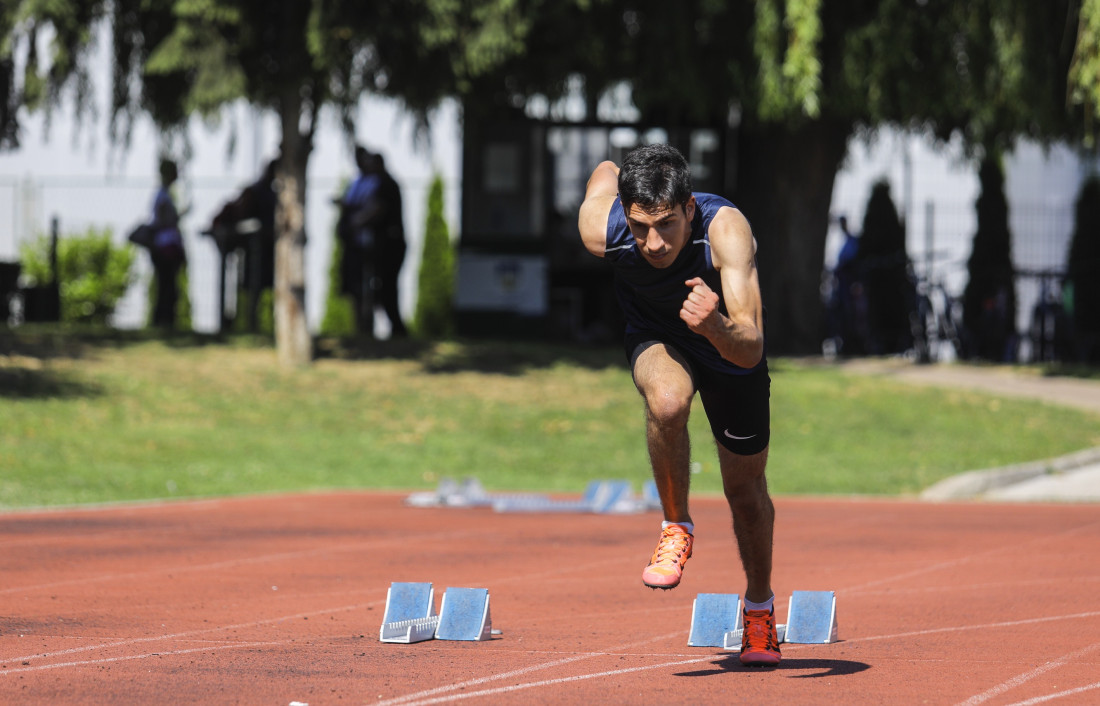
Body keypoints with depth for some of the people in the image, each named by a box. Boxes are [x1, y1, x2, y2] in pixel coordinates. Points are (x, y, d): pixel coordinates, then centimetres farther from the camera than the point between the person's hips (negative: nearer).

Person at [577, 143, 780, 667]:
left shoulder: (726, 230, -41)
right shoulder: (601, 228, -33)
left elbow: (750, 350, -48)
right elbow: (605, 171, -8)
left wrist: (716, 325, -68)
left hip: (728, 347, 0)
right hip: (655, 337, 0)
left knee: (746, 489, 10)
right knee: (667, 400, -35)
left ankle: (760, 606, 39)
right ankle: (676, 528, -9)